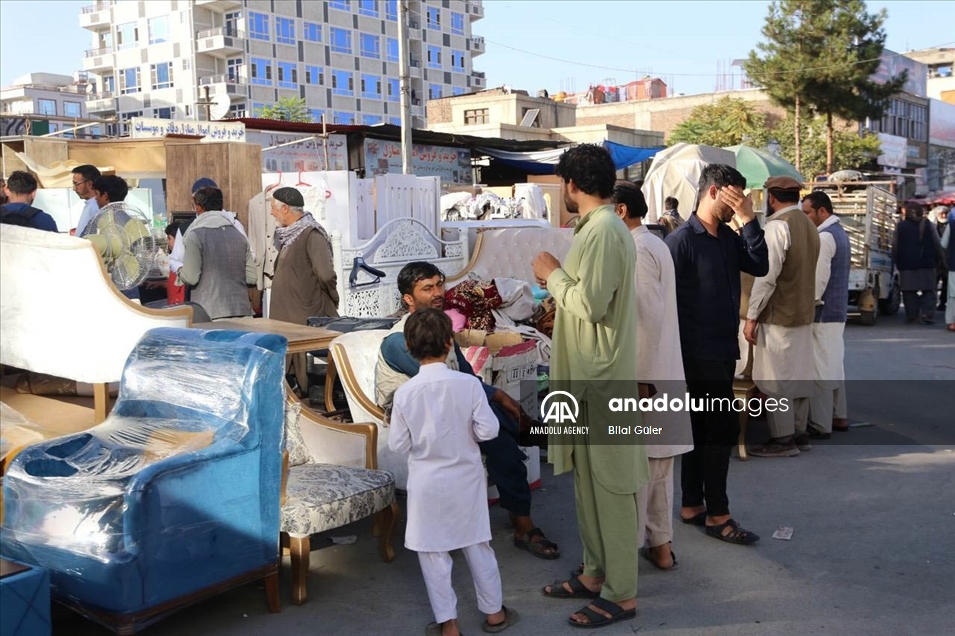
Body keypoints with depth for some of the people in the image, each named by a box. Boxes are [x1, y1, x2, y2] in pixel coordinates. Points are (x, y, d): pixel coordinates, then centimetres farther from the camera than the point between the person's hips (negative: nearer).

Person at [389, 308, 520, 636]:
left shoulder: (404, 393, -14)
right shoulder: (469, 384, -15)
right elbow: (488, 430, -13)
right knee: (477, 546, 17)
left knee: (433, 553, 11)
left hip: (427, 484, -1)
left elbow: (398, 444, -8)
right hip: (466, 480, 1)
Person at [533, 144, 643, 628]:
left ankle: (622, 594, 10)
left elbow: (591, 304, -24)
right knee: (589, 479, 17)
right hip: (590, 374, 10)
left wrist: (553, 274, -11)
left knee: (609, 484, -1)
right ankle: (596, 573, 30)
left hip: (601, 377, -10)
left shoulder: (603, 231, -18)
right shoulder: (600, 227, 14)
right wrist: (558, 281, 13)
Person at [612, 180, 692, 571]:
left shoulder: (637, 250, -16)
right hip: (662, 371, 10)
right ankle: (661, 544, 24)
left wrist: (637, 378, -21)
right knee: (657, 463, 15)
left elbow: (649, 316, -22)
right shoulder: (655, 244, 15)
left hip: (642, 373, -10)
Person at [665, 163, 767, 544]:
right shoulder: (682, 240, -12)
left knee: (703, 428, 13)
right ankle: (717, 514, 4)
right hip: (699, 352, -8)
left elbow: (760, 267, -1)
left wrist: (749, 220, -6)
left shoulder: (729, 237, 11)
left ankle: (692, 506, 22)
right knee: (723, 428, -6)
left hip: (723, 349, 8)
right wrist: (675, 354, -16)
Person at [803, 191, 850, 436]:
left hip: (823, 312, -10)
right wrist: (812, 303, 16)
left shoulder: (824, 237, -17)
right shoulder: (839, 232, 14)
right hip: (837, 310, 10)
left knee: (820, 368, -5)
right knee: (834, 364, 15)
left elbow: (818, 279, -21)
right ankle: (838, 417, 22)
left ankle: (821, 425, -2)